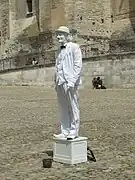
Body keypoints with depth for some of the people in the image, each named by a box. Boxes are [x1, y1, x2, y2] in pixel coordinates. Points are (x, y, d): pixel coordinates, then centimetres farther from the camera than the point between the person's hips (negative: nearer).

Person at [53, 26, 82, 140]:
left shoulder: (74, 47, -1)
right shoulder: (59, 50, 20)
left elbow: (78, 65, -8)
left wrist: (72, 81, -16)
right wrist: (56, 82, 14)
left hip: (70, 82, -7)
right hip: (60, 82, 7)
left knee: (73, 108, -2)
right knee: (63, 109, 7)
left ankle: (73, 132, 5)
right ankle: (65, 131, 13)